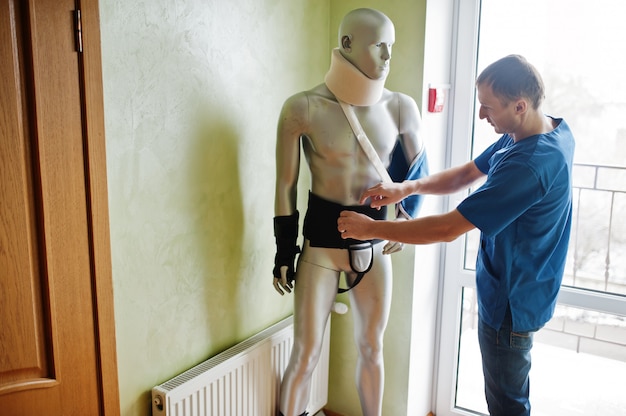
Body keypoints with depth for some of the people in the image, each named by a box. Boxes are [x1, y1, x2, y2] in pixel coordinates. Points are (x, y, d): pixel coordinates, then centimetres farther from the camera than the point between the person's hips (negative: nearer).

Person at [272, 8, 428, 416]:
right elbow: (286, 188, -8)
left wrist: (407, 214, -4)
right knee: (305, 355, 5)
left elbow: (418, 168, 11)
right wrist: (284, 253, -4)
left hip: (374, 241, 4)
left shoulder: (401, 107, -5)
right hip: (321, 241, -3)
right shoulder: (303, 108, -15)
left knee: (372, 348, 17)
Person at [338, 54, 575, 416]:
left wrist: (373, 228, -22)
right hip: (518, 289, 9)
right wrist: (407, 188, -10)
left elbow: (448, 229, -32)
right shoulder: (552, 130, -2)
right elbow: (467, 173, 4)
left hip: (511, 302, -9)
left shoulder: (530, 164, -34)